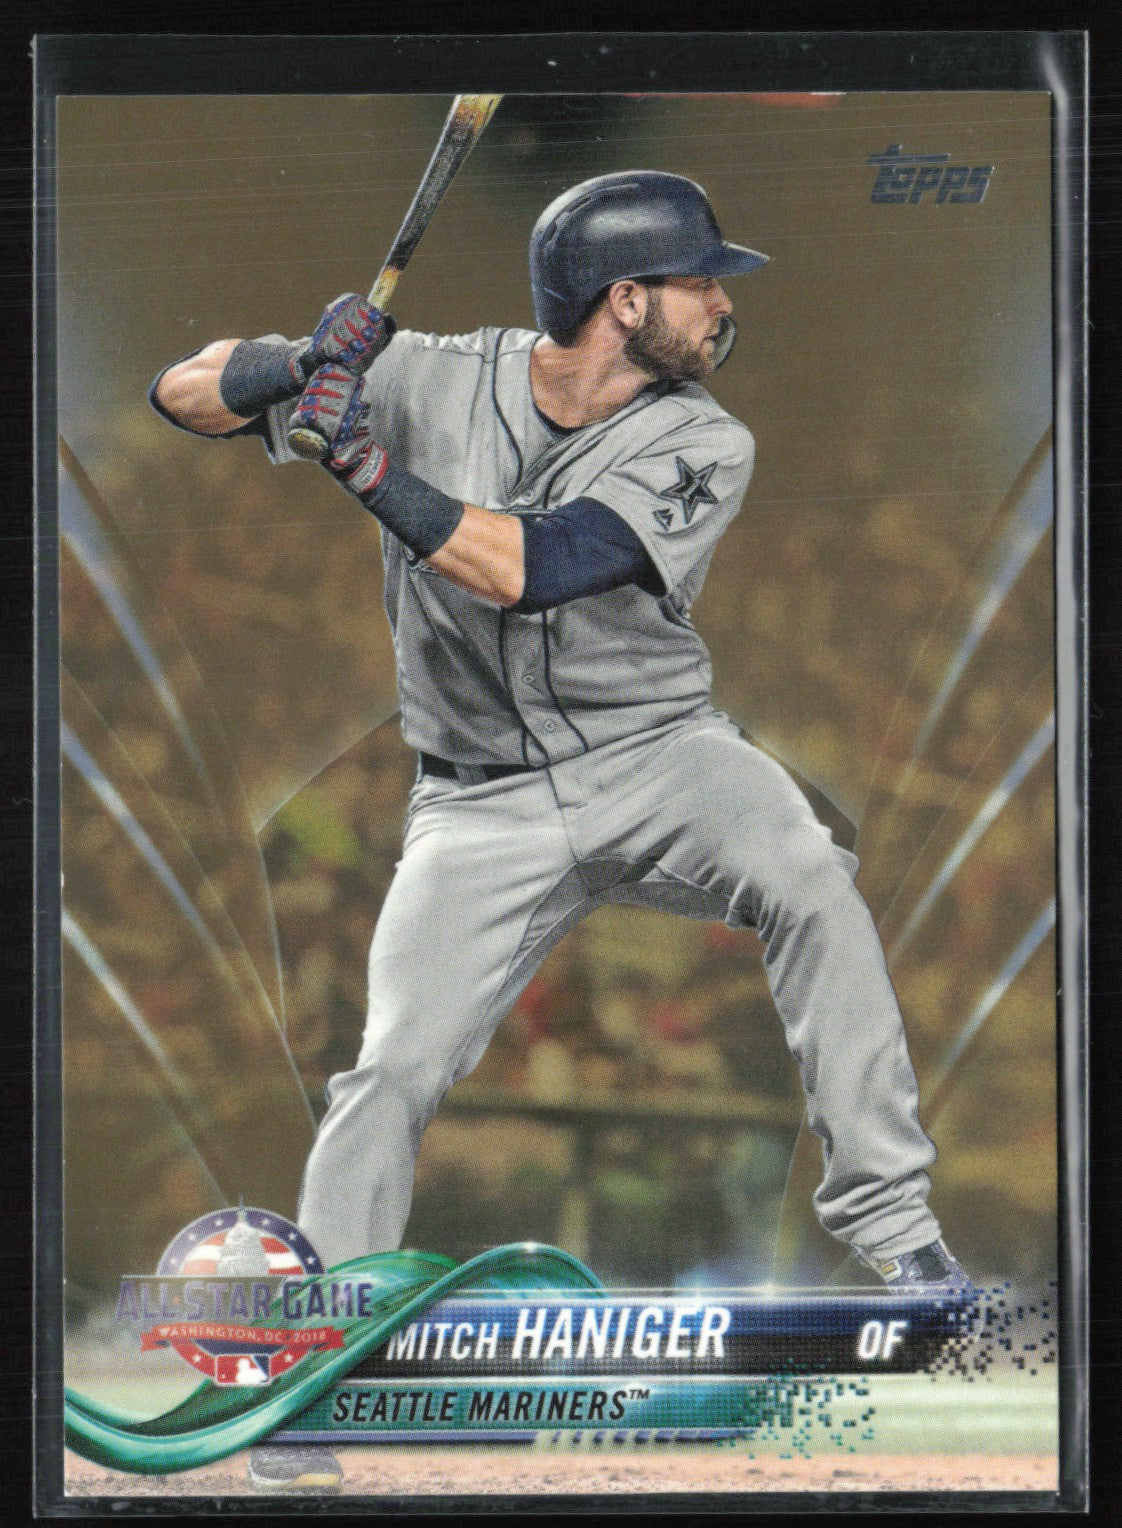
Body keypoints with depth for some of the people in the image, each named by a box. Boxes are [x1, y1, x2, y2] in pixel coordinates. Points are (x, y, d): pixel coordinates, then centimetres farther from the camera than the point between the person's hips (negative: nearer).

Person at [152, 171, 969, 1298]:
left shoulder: (702, 446, -9)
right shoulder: (428, 380, -6)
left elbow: (522, 571, -24)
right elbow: (184, 394, -5)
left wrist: (360, 461, -29)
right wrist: (299, 366, -25)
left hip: (656, 755, 0)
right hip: (483, 806, 0)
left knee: (807, 879, -28)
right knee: (395, 1071, -11)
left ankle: (887, 1219, -19)